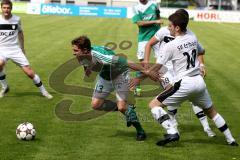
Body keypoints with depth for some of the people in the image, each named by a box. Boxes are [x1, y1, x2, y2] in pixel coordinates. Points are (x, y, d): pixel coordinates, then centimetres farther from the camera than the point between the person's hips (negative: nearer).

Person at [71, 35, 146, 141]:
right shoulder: (81, 58, -19)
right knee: (95, 105, -1)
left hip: (119, 74, -7)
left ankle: (140, 131, 5)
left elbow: (126, 63, -36)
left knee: (122, 107, -17)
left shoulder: (99, 55, -40)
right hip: (104, 76, 7)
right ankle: (127, 109, 16)